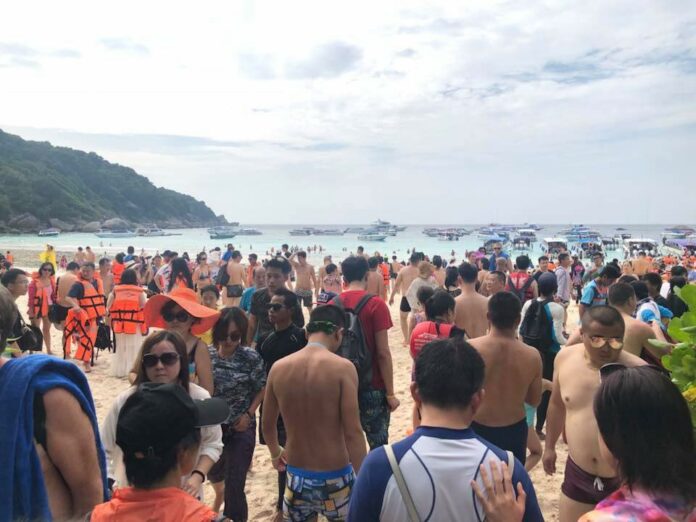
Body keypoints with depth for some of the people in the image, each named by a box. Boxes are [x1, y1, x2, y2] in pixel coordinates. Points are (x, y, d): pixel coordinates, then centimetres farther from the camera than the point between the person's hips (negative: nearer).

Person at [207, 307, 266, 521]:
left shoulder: (251, 357, -15)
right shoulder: (207, 354, -8)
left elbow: (261, 389, -6)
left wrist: (249, 414, -15)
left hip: (240, 428, -4)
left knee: (235, 484, -2)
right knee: (212, 469, 28)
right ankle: (219, 493, 62)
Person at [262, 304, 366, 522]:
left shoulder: (279, 368, -4)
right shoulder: (342, 368, -17)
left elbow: (267, 426, 8)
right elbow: (353, 433, -18)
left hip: (297, 476, 4)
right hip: (335, 477, -3)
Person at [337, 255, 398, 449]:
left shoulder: (333, 304, 2)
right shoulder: (375, 304, -12)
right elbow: (383, 353, -14)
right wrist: (390, 392, -8)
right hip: (371, 386, -4)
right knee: (378, 445, 7)